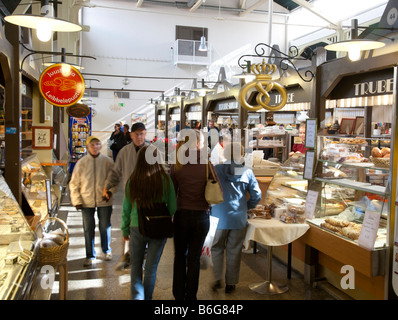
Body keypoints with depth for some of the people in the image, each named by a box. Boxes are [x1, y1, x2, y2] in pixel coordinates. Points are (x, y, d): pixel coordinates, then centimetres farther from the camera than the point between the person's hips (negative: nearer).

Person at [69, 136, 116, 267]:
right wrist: (76, 200, -2)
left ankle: (107, 250, 33)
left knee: (105, 227, 11)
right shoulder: (81, 163, 0)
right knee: (88, 229, 6)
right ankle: (90, 256, 21)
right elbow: (74, 183, 4)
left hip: (104, 201, 0)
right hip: (87, 202, 1)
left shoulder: (107, 161, -2)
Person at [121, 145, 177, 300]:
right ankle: (147, 297, 27)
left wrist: (125, 230, 13)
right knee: (151, 267, 14)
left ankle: (137, 296, 13)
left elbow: (126, 209, 0)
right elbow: (173, 207, -6)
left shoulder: (132, 181, -9)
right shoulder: (165, 180, -12)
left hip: (137, 228, 1)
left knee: (136, 265, 19)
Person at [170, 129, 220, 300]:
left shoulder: (176, 167, -7)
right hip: (202, 217, 0)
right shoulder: (208, 166, -9)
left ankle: (179, 294, 27)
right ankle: (191, 295, 23)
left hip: (182, 216, 1)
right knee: (194, 258, 12)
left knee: (180, 256, 18)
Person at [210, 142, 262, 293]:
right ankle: (230, 283, 20)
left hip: (219, 217, -1)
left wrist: (212, 205, 13)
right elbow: (256, 196, 0)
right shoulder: (247, 172, -1)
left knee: (217, 248, 16)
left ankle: (217, 279, 13)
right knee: (234, 251, 11)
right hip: (239, 218, 1)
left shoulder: (217, 169, -5)